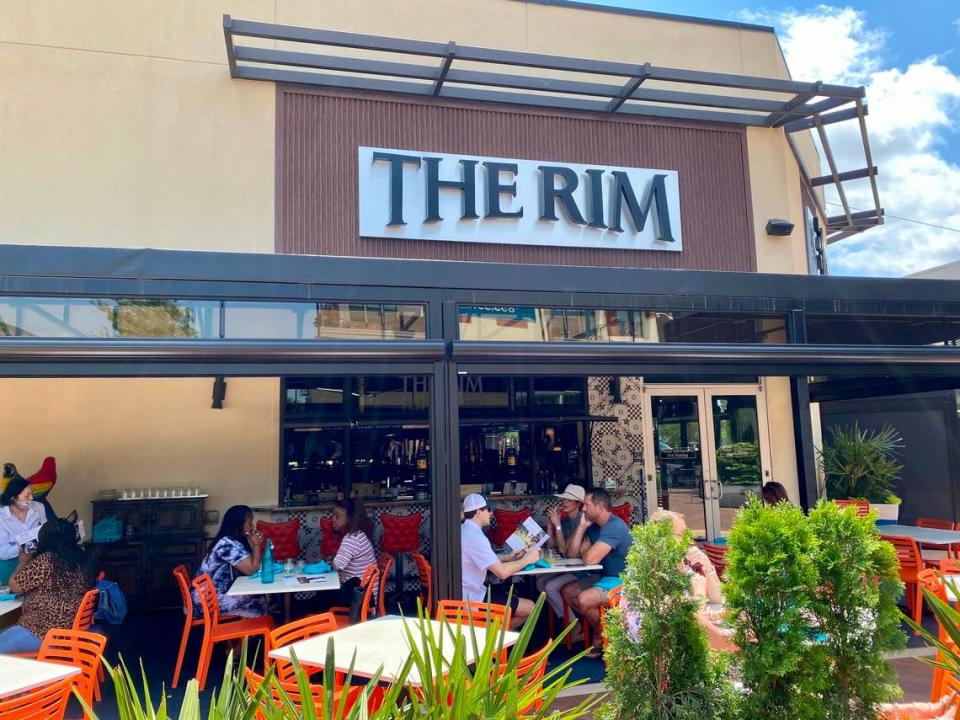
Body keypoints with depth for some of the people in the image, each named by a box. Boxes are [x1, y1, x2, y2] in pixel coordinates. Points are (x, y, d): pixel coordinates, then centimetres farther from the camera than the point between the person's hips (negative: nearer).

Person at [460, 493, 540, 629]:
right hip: (472, 598, -10)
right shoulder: (475, 536, -24)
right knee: (529, 608, -2)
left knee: (515, 596, 23)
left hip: (465, 592, 10)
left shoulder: (464, 530, 6)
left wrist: (508, 557, 10)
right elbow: (502, 572, -27)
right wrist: (527, 559, -12)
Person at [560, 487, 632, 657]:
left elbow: (590, 559, -31)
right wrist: (581, 527, -5)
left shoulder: (615, 526, -25)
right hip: (605, 576, 10)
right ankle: (597, 626, 13)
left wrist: (584, 550, -7)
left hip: (623, 581, -10)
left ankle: (601, 637, 2)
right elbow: (572, 553, 5)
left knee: (583, 599, -26)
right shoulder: (593, 526, 6)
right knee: (567, 591, 7)